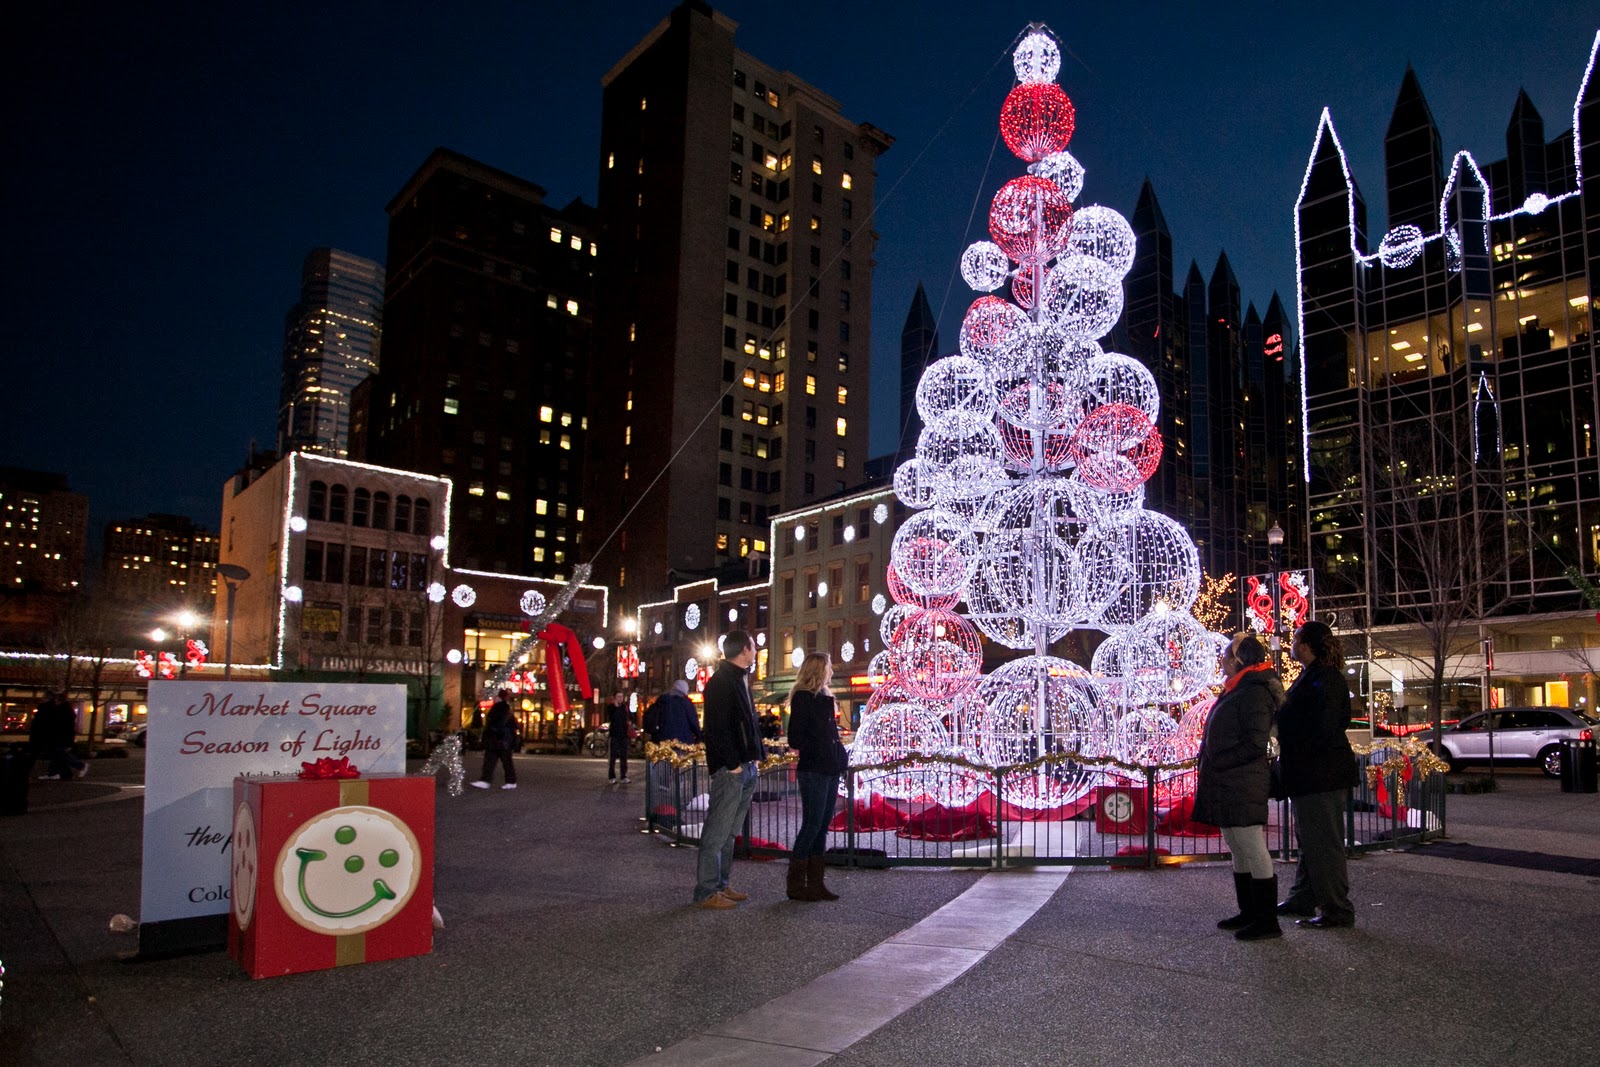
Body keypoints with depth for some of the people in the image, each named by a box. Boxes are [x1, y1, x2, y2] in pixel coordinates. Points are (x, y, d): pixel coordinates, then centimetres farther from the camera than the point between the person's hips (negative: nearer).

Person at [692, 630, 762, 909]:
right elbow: (717, 729, -20)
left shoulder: (739, 680, 18)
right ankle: (707, 892, 3)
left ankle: (721, 885, 23)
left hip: (745, 768, 10)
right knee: (717, 832, -3)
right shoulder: (721, 682, -14)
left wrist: (754, 757, 12)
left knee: (729, 832, 15)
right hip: (729, 769, -10)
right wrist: (733, 764, -19)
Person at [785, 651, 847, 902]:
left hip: (829, 770, 9)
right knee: (812, 824, -5)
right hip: (813, 771, -9)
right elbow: (796, 739, -16)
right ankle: (796, 883, 4)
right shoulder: (802, 698, -10)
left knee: (822, 825, 11)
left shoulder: (824, 697, 16)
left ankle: (815, 882, 17)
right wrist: (815, 752, -11)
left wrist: (840, 756, 8)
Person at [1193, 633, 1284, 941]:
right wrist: (1211, 765, 12)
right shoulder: (1237, 690, 17)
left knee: (1252, 849, -5)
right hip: (1227, 784, 11)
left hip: (1242, 785, -11)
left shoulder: (1254, 692, -15)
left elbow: (1255, 743, -21)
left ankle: (1267, 920, 2)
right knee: (1238, 850, 15)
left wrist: (1219, 762, -18)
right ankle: (1249, 912, 24)